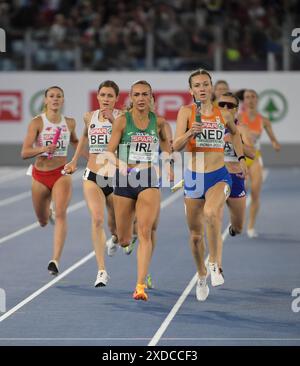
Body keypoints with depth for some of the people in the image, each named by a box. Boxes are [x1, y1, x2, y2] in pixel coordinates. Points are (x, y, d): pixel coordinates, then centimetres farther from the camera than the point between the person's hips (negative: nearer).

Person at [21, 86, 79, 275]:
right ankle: (48, 213, 57)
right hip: (40, 175, 0)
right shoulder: (37, 122, -8)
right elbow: (24, 153, -15)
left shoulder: (70, 122, 2)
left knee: (61, 214, -22)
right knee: (42, 221, 17)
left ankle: (56, 260, -27)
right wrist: (42, 149, -31)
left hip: (62, 174, 0)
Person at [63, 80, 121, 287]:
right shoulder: (89, 117, 4)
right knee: (97, 220, -19)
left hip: (116, 177, -1)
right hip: (93, 177, 1)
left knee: (115, 226, 12)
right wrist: (74, 161, 26)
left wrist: (113, 120, -33)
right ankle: (102, 270, -19)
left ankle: (115, 239, 52)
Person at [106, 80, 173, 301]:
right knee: (124, 240, 9)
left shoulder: (158, 121, 3)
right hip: (125, 179, 0)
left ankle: (141, 285, -19)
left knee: (145, 233, -17)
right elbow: (110, 151, -7)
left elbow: (165, 141, 24)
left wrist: (168, 165, 19)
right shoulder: (122, 121, -4)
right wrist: (120, 163, -26)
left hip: (149, 179, 0)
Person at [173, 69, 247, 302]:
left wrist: (241, 157, 19)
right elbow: (176, 146, -14)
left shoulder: (224, 115, 3)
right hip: (193, 177, 1)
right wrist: (189, 133, -32)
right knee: (196, 234, 9)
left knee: (211, 213, -33)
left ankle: (214, 265, -19)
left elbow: (235, 132, 26)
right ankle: (202, 276, 33)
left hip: (219, 177, -1)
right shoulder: (186, 112, -4)